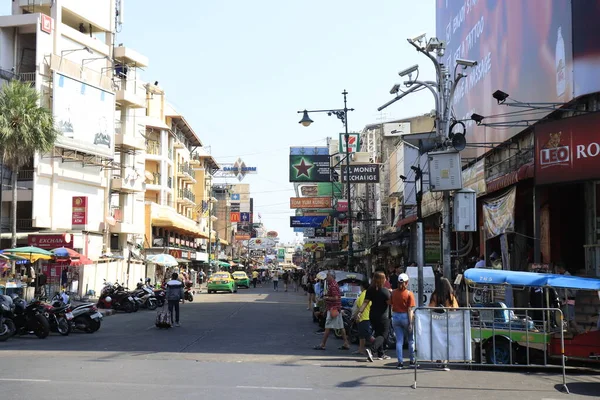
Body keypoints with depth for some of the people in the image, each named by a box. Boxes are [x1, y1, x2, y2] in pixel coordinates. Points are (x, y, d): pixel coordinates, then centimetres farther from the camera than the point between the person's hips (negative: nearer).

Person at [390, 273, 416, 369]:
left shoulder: (393, 293, 0)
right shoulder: (409, 294, -10)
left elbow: (392, 306, 7)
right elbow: (410, 309, -12)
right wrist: (410, 323, -12)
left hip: (395, 317, 3)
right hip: (406, 317, -3)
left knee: (399, 341, 5)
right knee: (411, 340, 13)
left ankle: (400, 362, 1)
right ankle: (412, 361, 18)